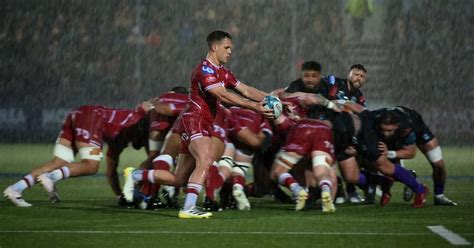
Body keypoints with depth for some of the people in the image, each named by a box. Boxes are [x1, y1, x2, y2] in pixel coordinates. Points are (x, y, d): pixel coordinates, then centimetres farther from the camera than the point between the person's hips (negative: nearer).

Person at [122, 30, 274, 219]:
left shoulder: (222, 72, 17)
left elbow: (245, 90, 15)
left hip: (204, 124, 9)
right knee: (205, 161, -30)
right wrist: (254, 107, -27)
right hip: (194, 120, -9)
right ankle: (188, 208, -32)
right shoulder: (205, 69, -13)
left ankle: (134, 175, 26)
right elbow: (222, 95, -23)